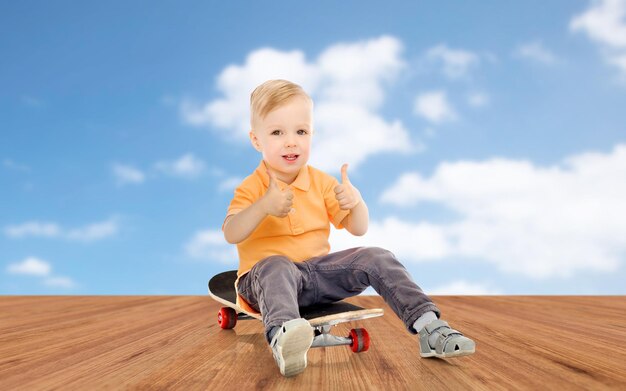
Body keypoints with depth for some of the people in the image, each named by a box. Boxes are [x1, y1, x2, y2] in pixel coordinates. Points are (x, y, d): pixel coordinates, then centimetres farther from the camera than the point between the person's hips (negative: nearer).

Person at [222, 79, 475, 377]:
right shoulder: (251, 188, -3)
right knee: (276, 268, -39)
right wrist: (264, 207, -34)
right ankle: (282, 336, -66)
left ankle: (429, 327, -17)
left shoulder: (321, 182, 8)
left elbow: (358, 229, 5)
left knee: (376, 258, -13)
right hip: (268, 273, -4)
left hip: (319, 269, 4)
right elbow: (231, 235, -19)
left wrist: (355, 201, -17)